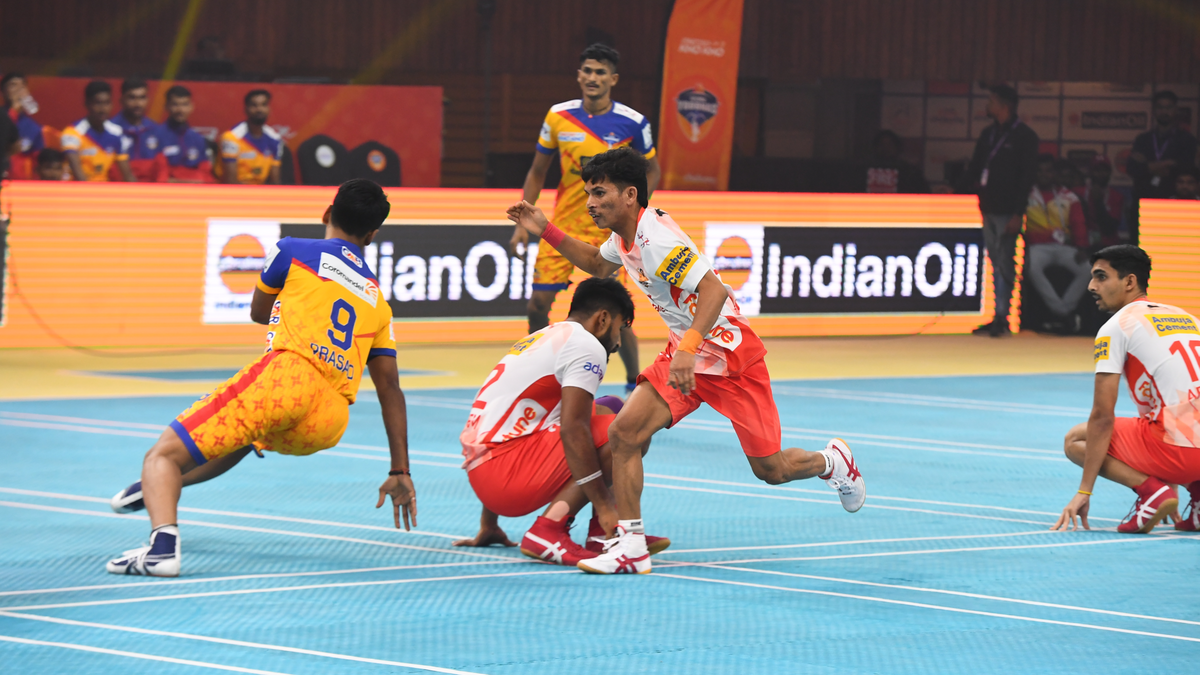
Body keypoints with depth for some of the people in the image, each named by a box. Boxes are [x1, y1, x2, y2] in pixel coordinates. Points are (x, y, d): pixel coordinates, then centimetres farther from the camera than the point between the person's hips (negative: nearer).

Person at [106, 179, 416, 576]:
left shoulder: (293, 251, 15)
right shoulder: (377, 301, 25)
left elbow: (259, 312, 32)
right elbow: (390, 388, 22)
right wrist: (400, 473, 23)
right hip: (328, 427, 6)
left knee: (164, 456, -3)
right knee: (247, 435, 38)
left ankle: (163, 542, -33)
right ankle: (156, 491, 55)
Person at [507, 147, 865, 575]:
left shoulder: (657, 240, -28)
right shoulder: (624, 237, 1)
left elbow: (714, 290, -36)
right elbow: (597, 265, 25)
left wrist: (688, 349, -47)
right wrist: (546, 231, 14)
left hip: (732, 357, -8)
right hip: (683, 356, 8)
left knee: (771, 470, 4)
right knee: (624, 433, -14)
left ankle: (832, 462, 37)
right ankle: (630, 545, -11)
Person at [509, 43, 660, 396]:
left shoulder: (633, 123, -8)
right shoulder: (558, 117, -2)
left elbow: (652, 171, 6)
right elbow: (537, 172, 9)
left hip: (609, 230, -2)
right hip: (563, 225, 3)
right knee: (538, 305, -1)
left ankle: (634, 381, 13)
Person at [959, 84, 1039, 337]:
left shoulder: (1024, 136, -6)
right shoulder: (989, 134, 16)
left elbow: (1026, 177, -10)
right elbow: (974, 169, 19)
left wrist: (1017, 214, -15)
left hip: (1007, 212, -7)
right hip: (988, 209, 7)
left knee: (1004, 266, -7)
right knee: (996, 265, 8)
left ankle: (1001, 319, -6)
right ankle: (998, 319, 11)